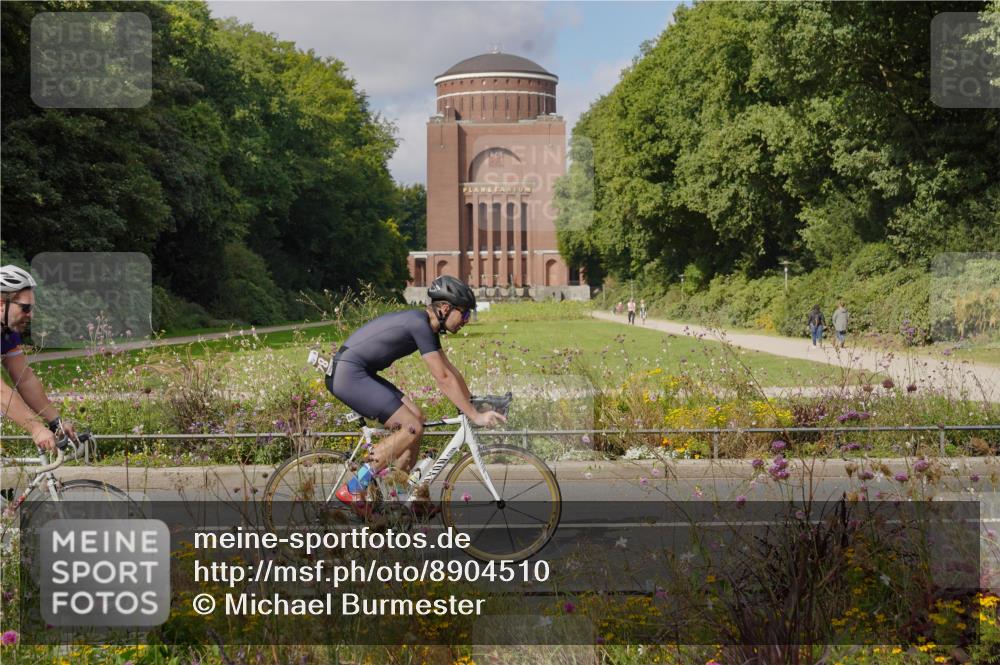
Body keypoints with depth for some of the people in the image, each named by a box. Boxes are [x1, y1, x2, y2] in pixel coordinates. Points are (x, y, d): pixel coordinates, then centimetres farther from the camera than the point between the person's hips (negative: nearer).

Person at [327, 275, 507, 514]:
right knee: (412, 427, -13)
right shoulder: (419, 324, -19)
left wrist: (474, 403, 16)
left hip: (360, 373, 10)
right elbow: (443, 378, -21)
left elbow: (449, 370, 18)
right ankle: (353, 489, -9)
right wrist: (475, 416, -19)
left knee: (416, 416, 9)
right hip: (348, 375, -10)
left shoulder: (427, 326, 12)